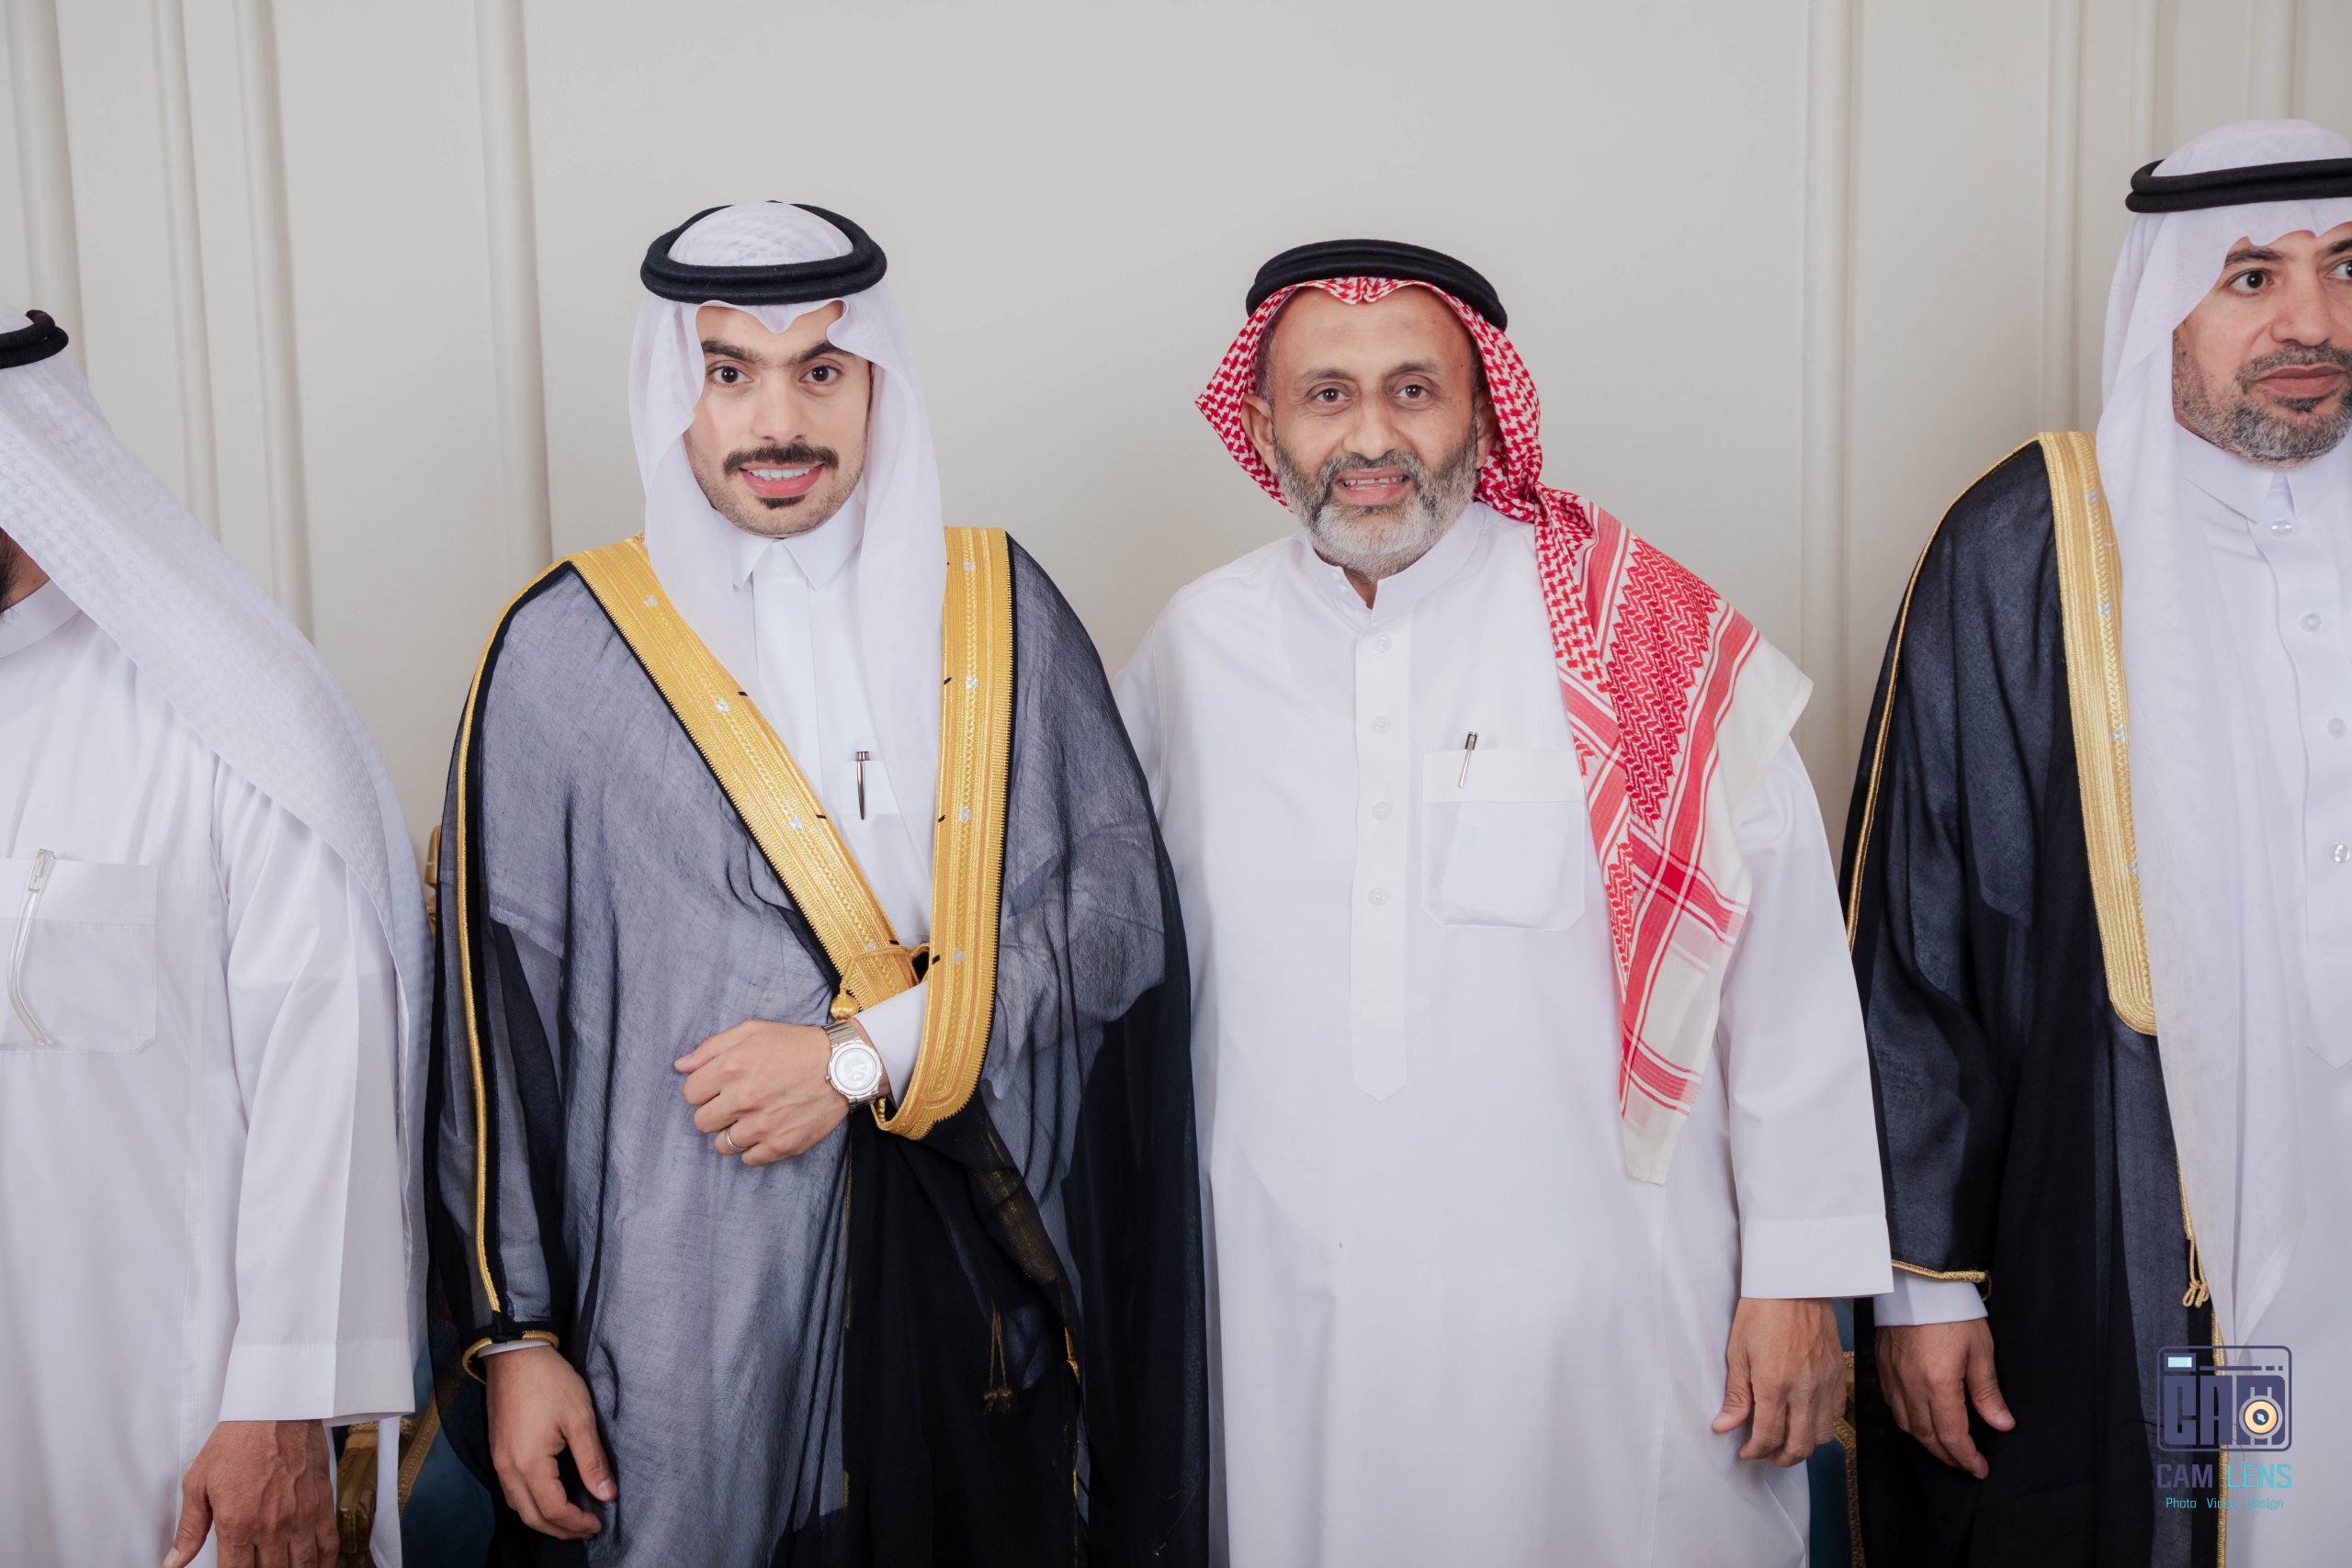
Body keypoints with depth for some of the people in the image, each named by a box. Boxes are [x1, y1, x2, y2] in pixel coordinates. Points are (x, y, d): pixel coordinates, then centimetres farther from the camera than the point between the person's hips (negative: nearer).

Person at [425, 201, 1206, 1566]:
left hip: (974, 1296, 2)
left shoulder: (999, 609, 3)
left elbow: (1125, 904, -2)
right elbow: (496, 1010, -1)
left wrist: (866, 1052, -13)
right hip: (687, 1304, -2)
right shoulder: (565, 650, -3)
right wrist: (515, 1332, -2)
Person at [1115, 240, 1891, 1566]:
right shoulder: (1199, 651, 3)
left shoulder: (1650, 649, -5)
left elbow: (1788, 982, -3)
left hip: (1603, 1331, -2)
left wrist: (1797, 1280, -2)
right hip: (1297, 1335, 2)